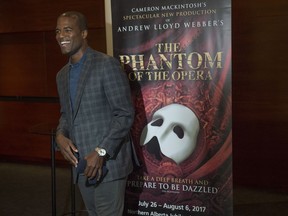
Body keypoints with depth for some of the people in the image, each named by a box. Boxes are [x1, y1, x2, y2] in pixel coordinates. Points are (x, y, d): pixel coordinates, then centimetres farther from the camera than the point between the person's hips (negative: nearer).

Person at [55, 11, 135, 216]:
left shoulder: (107, 65, -12)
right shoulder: (62, 75, 12)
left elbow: (125, 114, -15)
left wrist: (101, 152, -20)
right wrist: (60, 135, -2)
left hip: (108, 162, -7)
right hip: (81, 164, 7)